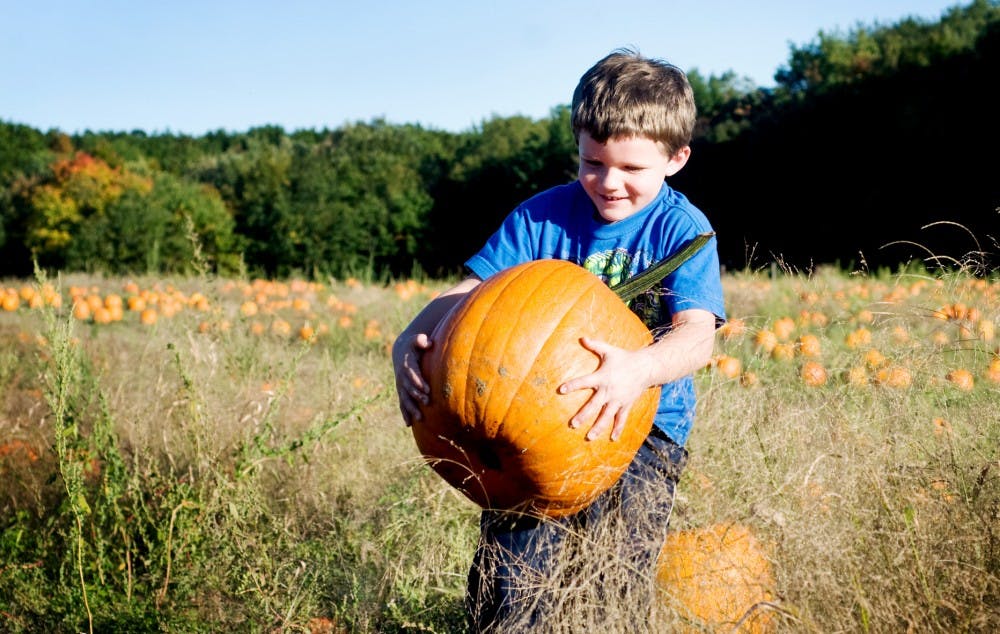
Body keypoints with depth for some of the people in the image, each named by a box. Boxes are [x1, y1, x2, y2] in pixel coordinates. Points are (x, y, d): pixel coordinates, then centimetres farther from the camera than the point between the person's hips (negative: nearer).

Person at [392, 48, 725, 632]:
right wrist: (410, 341, -25)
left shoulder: (682, 230, -7)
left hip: (645, 423, -1)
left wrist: (638, 370, -43)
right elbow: (469, 291, -4)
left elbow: (697, 335, -21)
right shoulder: (542, 217, 0)